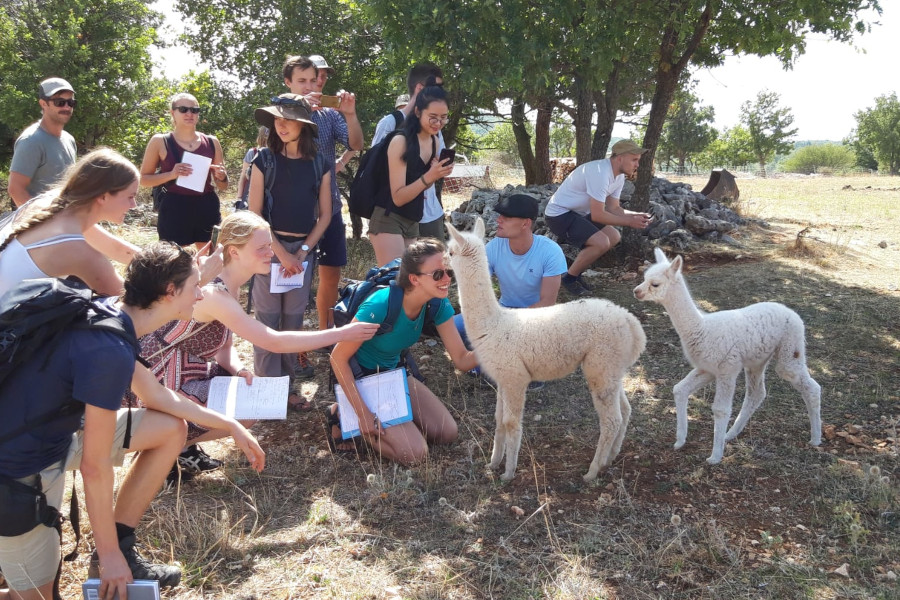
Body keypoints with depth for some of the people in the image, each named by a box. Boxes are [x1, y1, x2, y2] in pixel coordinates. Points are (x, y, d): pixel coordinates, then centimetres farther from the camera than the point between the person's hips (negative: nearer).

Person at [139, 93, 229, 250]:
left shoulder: (211, 142, 9)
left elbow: (223, 186, 16)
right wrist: (171, 174, -14)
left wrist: (222, 177, -8)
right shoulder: (160, 142, 1)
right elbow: (144, 179, 2)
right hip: (174, 210, -3)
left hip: (207, 209, 3)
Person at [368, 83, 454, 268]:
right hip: (389, 220, -8)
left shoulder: (434, 141, 6)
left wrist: (438, 173, -2)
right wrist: (428, 177, -30)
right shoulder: (400, 141, -17)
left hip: (413, 222, 8)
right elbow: (398, 197, -17)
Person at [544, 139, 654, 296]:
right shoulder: (600, 173, -28)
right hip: (559, 213, -10)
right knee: (602, 243, -23)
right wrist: (629, 222, -20)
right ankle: (569, 278, -4)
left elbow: (613, 208, 7)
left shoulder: (619, 176, 3)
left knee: (614, 237, 7)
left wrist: (636, 215, -9)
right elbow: (597, 215, -27)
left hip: (578, 213, 10)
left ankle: (576, 272, 16)